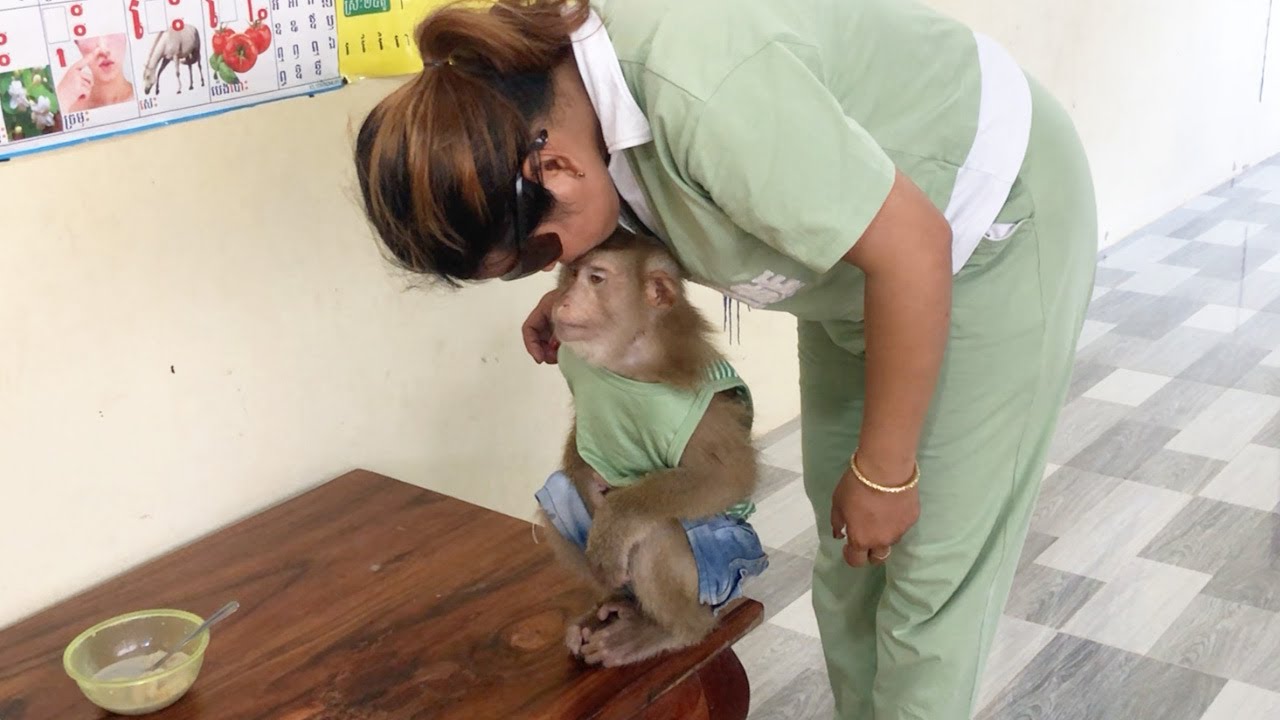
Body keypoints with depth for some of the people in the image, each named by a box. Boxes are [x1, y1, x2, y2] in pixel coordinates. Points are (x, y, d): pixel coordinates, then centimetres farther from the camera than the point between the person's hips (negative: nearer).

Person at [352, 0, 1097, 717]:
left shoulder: (700, 93, -40)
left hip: (992, 232, -8)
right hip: (863, 232, 8)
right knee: (848, 546, 15)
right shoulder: (555, 69, -12)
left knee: (931, 567, 0)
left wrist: (883, 470, -21)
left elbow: (913, 254, -32)